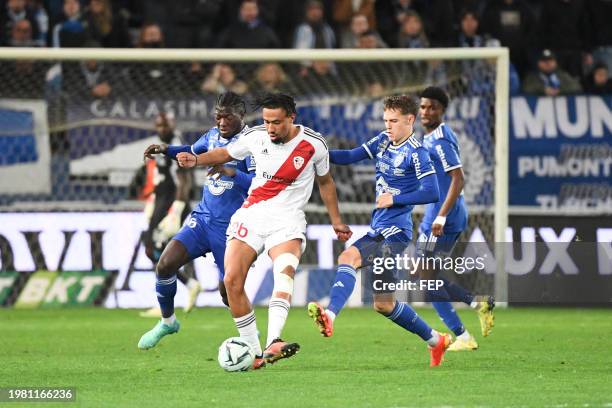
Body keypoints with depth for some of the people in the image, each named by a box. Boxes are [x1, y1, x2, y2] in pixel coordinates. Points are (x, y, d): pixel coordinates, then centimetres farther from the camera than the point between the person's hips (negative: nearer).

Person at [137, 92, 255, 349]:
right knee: (165, 264, -11)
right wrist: (166, 150, 14)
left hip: (229, 227, -5)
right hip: (202, 218, 5)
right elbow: (192, 152, 30)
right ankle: (167, 322, 10)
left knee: (227, 290, -4)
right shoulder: (213, 135, 8)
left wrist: (231, 173, -37)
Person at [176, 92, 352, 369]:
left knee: (285, 271, -32)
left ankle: (273, 344, -48)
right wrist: (195, 160, 0)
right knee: (232, 280, -13)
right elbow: (225, 153, 18)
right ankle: (253, 352, -1)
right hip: (252, 214, 3)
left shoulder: (314, 144, -3)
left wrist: (336, 221, 20)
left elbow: (325, 181, 14)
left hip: (287, 219, -3)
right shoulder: (256, 137, 0)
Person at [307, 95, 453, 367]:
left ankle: (330, 315, -52)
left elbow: (432, 193, -17)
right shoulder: (383, 141, 12)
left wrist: (394, 199, -17)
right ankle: (435, 340, 30)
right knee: (383, 304, 15)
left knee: (348, 258, -33)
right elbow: (351, 156, 8)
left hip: (395, 233, -9)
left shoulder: (416, 153, -10)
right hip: (378, 230, 9)